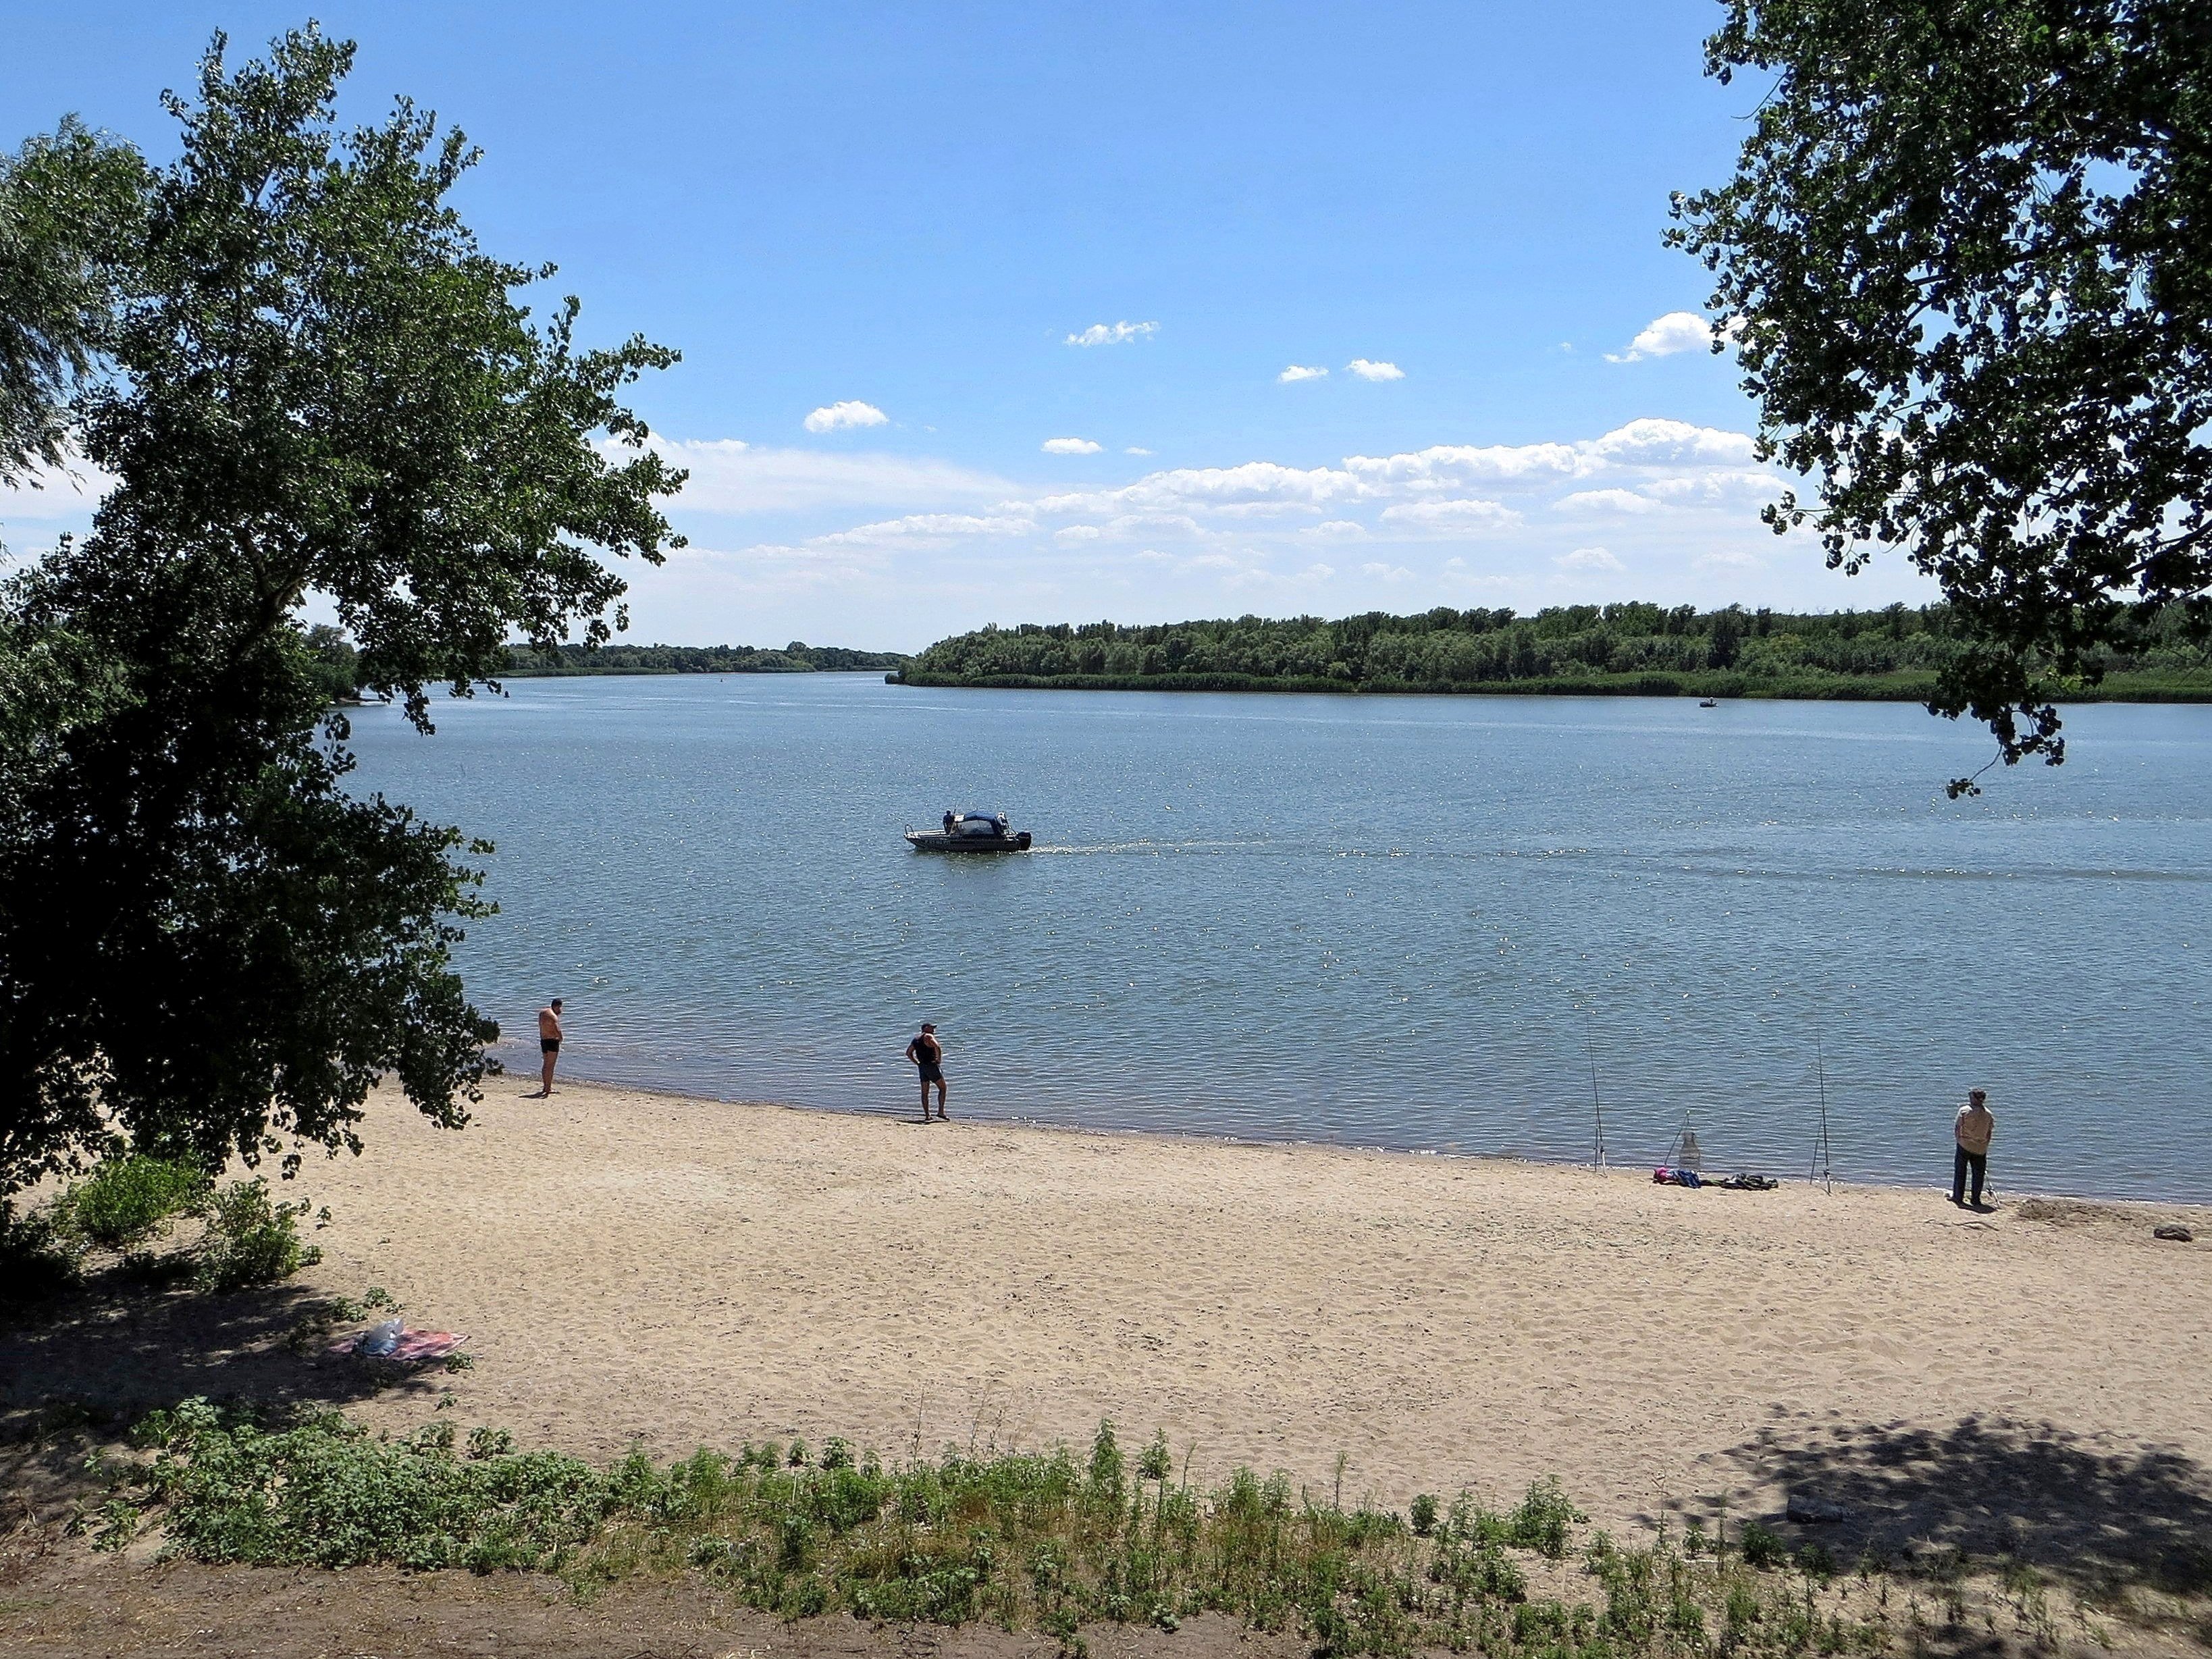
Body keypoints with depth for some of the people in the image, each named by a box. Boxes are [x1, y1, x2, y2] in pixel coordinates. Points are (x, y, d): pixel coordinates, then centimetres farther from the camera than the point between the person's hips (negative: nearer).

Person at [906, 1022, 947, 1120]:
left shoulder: (916, 1039, 16)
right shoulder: (929, 1036, -8)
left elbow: (908, 1053, 19)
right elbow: (937, 1047, -24)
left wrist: (917, 1063, 16)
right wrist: (939, 1060, -13)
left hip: (922, 1067, 7)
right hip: (932, 1065, -7)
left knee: (925, 1092, 9)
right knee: (942, 1088, 0)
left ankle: (927, 1115, 7)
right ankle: (941, 1111, -7)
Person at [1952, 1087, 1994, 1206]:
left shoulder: (1964, 1110, -11)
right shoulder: (1988, 1114, -1)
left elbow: (1957, 1128, -5)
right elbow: (1989, 1133, 5)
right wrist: (1985, 1145, 16)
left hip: (1964, 1146, -2)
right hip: (1981, 1149, 2)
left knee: (1960, 1172, 8)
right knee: (1978, 1174, 10)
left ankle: (1958, 1197, 12)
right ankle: (1976, 1200, 12)